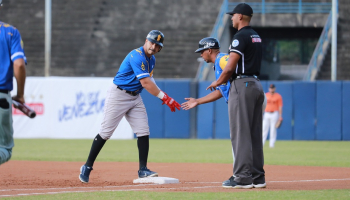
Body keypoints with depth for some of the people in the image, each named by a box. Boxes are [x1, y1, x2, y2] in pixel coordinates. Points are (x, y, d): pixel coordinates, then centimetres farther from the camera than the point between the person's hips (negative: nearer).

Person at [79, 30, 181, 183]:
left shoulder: (151, 60, 8)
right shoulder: (137, 56, -22)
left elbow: (149, 79, 21)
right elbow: (145, 83, -28)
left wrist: (162, 95, 5)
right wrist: (164, 97, -29)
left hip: (135, 97, 8)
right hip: (119, 95, -8)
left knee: (143, 131, -2)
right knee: (106, 132, -5)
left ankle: (142, 170, 1)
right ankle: (87, 167, 4)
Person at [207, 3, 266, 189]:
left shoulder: (241, 37, -12)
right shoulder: (256, 37, 17)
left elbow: (230, 67, -15)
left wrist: (217, 82, 1)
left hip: (242, 85, -9)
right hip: (256, 85, 9)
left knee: (240, 133, -8)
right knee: (255, 133, 9)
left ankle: (243, 177, -11)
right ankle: (257, 177, 10)